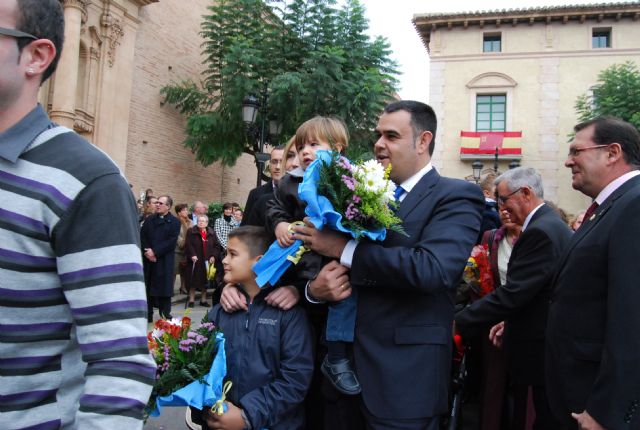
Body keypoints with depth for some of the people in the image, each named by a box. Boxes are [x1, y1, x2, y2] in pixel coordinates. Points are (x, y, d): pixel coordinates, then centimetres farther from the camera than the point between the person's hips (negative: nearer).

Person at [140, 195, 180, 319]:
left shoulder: (174, 222, -1)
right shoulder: (149, 219, 13)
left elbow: (171, 242, -10)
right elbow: (142, 236, 5)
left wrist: (155, 252, -14)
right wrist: (147, 251, -11)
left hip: (164, 260, -3)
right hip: (149, 258, 4)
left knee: (164, 286, -1)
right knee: (148, 286, 5)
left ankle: (165, 314, 9)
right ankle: (148, 315, 14)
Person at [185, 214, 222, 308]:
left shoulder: (211, 233, 10)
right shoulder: (191, 232, 0)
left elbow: (217, 246, 8)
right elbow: (189, 245, -9)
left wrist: (214, 256, -4)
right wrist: (192, 255, -22)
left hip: (207, 261, 3)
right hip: (195, 261, -3)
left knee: (205, 281, 8)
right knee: (193, 281, 1)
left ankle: (203, 300, 18)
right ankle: (191, 300, 10)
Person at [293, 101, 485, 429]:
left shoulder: (457, 196, -8)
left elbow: (432, 269, -25)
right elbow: (322, 253, 11)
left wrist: (345, 249, -19)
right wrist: (314, 288, -12)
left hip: (404, 377, -5)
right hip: (343, 368, 6)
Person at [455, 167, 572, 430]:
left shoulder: (539, 232, -22)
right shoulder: (553, 224, 10)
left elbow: (512, 294, -25)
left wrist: (458, 321, -19)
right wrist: (511, 320, 12)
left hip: (538, 351, -10)